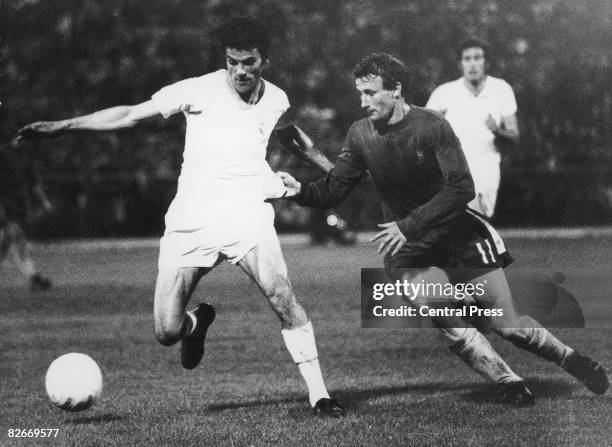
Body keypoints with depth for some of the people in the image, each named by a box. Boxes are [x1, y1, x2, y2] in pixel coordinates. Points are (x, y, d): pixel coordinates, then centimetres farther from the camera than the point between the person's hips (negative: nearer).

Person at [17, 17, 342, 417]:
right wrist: (60, 126, -6)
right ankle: (197, 323, 31)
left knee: (285, 301, -21)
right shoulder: (201, 91, -4)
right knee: (167, 332, -6)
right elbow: (130, 115, -3)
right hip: (191, 221, 0)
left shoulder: (277, 102, 6)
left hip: (248, 218, 1)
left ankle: (318, 395, -9)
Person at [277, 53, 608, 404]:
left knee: (507, 324, -1)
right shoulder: (361, 135, -4)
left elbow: (461, 188, -21)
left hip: (460, 236, -2)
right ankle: (510, 383, -8)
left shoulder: (431, 126, -15)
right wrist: (300, 189, -21)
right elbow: (333, 191, 0)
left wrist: (409, 225, -27)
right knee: (449, 322, -23)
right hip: (409, 250, 2)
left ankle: (570, 359, 25)